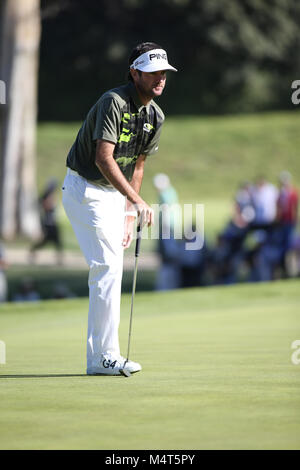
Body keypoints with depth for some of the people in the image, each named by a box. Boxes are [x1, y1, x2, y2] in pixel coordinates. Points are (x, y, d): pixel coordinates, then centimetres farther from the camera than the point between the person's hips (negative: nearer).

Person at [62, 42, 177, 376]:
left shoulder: (155, 116, 4)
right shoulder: (114, 102, -22)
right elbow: (103, 158, -29)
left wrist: (128, 217, 6)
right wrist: (137, 202, -35)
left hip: (114, 194, 8)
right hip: (85, 189, -8)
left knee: (109, 271, 8)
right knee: (108, 267, -16)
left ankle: (98, 357, 12)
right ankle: (106, 357, -14)